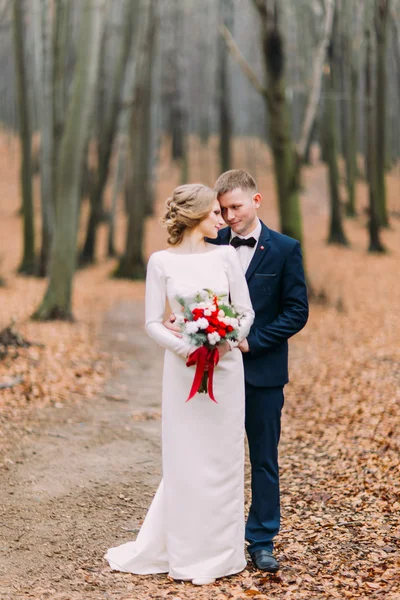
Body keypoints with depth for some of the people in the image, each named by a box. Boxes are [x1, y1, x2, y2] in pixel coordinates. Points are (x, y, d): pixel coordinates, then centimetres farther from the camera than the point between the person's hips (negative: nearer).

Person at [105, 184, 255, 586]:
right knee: (184, 458, 2)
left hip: (226, 365, 2)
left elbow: (246, 311, 4)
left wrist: (228, 338, -14)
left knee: (222, 457, 5)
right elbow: (153, 322, -2)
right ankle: (185, 554, 14)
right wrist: (183, 347, -18)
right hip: (183, 368, -2)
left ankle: (218, 553, 17)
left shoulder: (225, 256, 4)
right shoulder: (162, 262, -2)